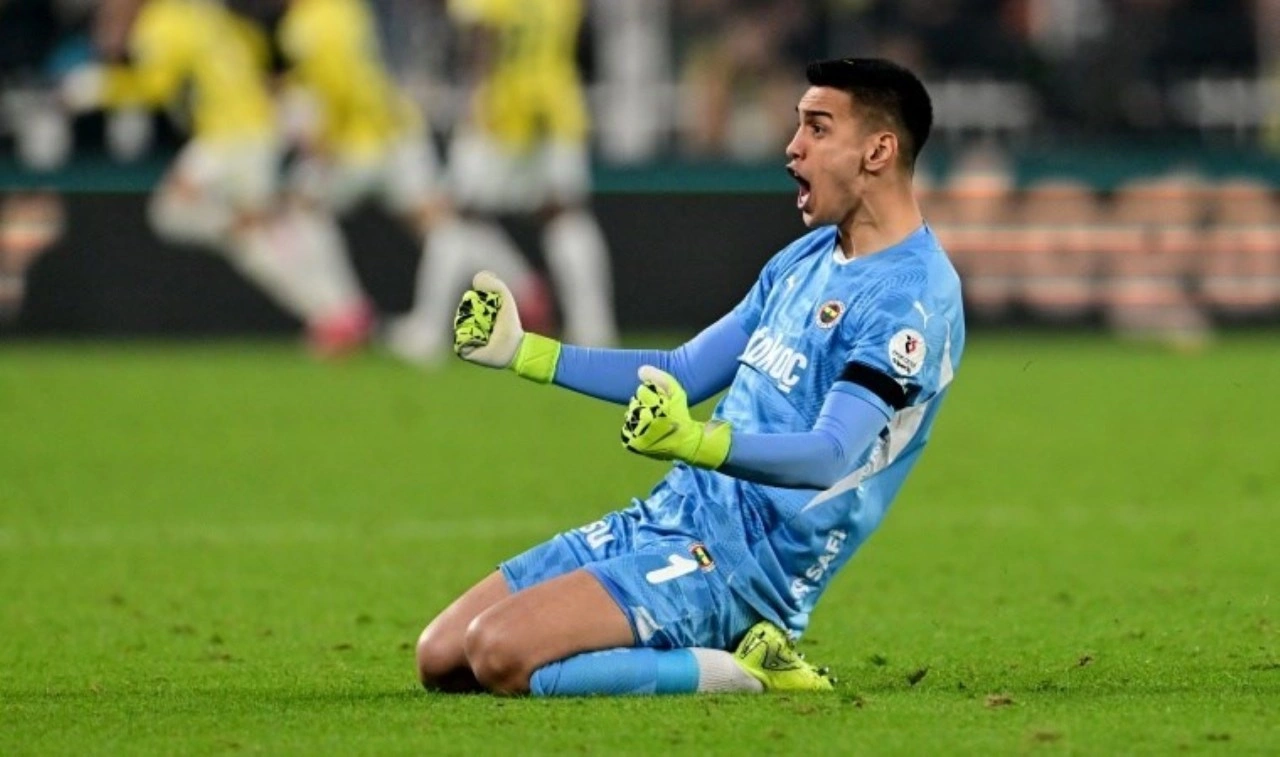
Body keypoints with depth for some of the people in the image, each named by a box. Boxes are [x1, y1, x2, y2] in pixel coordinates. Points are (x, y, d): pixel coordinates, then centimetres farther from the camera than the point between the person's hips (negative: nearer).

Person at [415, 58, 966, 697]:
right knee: (441, 658, 2)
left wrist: (697, 442, -43)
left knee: (501, 652, -26)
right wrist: (522, 353, 21)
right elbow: (684, 374, 24)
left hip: (744, 559, -10)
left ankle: (742, 673, -9)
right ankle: (719, 654, 7)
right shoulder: (808, 258, 16)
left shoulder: (915, 297, -14)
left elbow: (831, 455, -26)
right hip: (673, 512, 10)